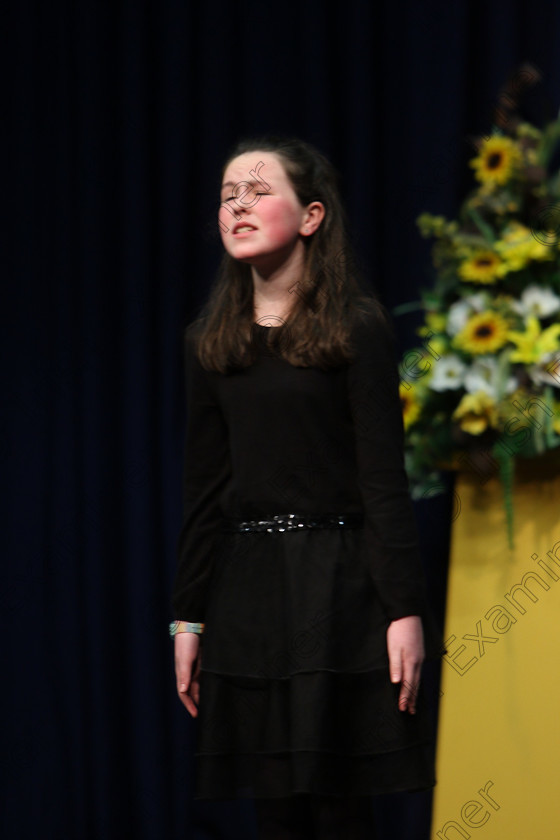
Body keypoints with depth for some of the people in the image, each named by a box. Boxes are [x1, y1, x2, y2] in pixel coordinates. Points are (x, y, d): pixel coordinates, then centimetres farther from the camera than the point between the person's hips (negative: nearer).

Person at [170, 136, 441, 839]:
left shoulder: (357, 328, -4)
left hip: (338, 586, -4)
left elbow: (384, 478, -8)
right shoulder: (210, 341, 9)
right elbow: (203, 490, 10)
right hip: (244, 589, 4)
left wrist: (406, 610, -13)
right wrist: (187, 619, 7)